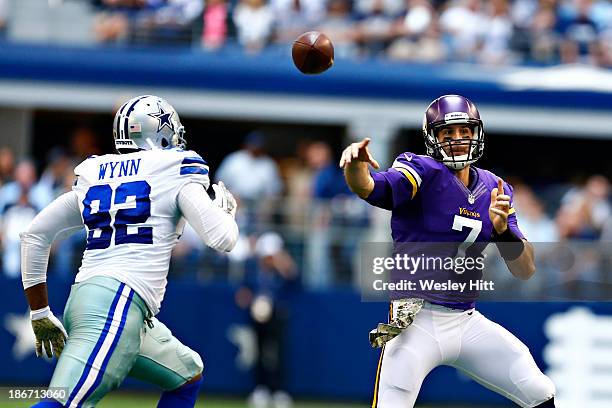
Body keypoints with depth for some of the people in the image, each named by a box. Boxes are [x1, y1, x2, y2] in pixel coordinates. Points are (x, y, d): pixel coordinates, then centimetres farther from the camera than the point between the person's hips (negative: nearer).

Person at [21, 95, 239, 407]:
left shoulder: (94, 175, 20)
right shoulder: (175, 172, 2)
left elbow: (34, 235, 22)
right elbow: (222, 239, -3)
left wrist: (40, 312, 26)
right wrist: (225, 206, 20)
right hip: (119, 302, -8)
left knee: (188, 375, 23)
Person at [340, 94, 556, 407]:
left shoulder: (493, 190, 8)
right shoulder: (424, 173, -9)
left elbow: (525, 271, 5)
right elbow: (367, 187, -30)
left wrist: (502, 229, -14)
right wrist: (356, 164, -53)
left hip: (468, 323, 6)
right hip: (417, 321, -6)